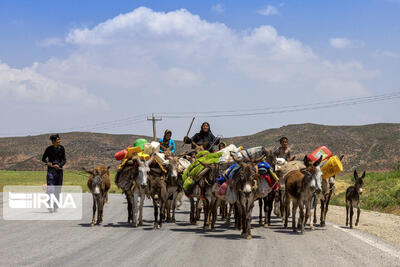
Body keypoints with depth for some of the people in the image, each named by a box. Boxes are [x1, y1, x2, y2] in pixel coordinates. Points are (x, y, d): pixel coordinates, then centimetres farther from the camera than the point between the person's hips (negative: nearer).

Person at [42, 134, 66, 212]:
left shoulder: (61, 148, 2)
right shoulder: (49, 149, -4)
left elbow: (64, 160, 4)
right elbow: (43, 159, 5)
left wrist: (59, 165, -14)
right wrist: (50, 164, -9)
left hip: (59, 170, 3)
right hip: (51, 170, -3)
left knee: (58, 188, 5)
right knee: (50, 188, -13)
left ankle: (55, 206, 14)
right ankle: (50, 206, -13)